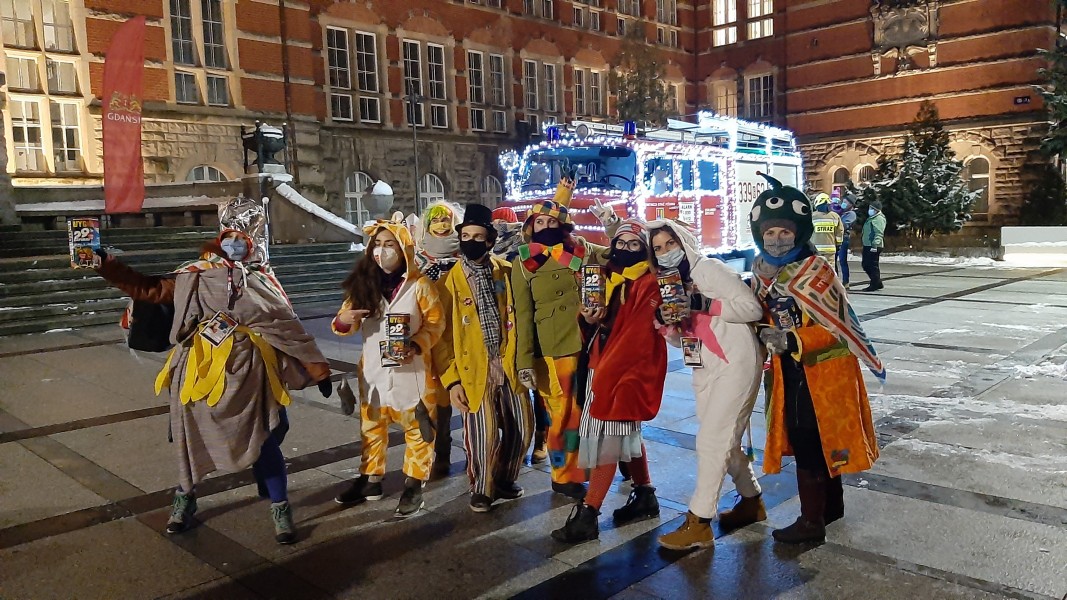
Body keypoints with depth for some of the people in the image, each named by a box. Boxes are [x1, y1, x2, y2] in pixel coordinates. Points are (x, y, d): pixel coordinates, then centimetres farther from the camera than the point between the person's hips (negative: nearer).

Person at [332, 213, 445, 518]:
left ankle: (414, 485, 23)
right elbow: (349, 323, 4)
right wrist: (342, 320, -20)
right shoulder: (364, 283, -1)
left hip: (412, 370, -3)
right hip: (373, 369, 4)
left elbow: (435, 323, -6)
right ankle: (370, 480, 34)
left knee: (417, 429, 8)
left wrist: (416, 346, -21)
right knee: (371, 426, 17)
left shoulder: (419, 285, -9)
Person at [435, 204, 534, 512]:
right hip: (475, 368, -3)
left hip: (509, 364, 4)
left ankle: (505, 480, 34)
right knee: (483, 433, -6)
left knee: (521, 428, 10)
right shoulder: (450, 279, -4)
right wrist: (451, 380, -9)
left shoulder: (506, 271, 5)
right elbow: (442, 335, -4)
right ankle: (481, 489, 19)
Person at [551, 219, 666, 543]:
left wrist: (604, 376, -19)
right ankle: (645, 496, 33)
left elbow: (638, 338, -18)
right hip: (604, 368, 8)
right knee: (626, 434, 17)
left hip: (629, 371, -8)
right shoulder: (609, 278, 12)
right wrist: (590, 319, -9)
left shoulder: (649, 284, -11)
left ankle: (586, 516, -2)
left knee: (606, 438, -7)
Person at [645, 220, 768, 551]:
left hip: (735, 364, -8)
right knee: (725, 441, 17)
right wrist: (667, 324, -9)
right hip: (705, 371, 8)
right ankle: (751, 500, 37)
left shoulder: (709, 268, -10)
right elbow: (682, 339, 13)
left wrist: (704, 304, -21)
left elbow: (753, 308, -16)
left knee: (711, 440, -8)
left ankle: (698, 523, 0)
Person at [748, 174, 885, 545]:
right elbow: (764, 318, 14)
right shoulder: (764, 270, 5)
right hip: (791, 371, 8)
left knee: (809, 444, -2)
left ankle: (812, 521, 10)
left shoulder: (814, 271, -19)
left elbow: (836, 328, -22)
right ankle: (832, 504, 36)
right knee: (822, 441, 20)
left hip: (823, 372, -8)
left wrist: (792, 342, -33)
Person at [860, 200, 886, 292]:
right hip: (867, 246, 11)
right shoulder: (871, 218, 22)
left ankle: (874, 285, -1)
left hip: (873, 246, -11)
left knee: (873, 265, -7)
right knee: (866, 265, 13)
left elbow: (879, 233, -21)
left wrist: (875, 245, -27)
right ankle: (878, 283, 22)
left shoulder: (879, 219, -12)